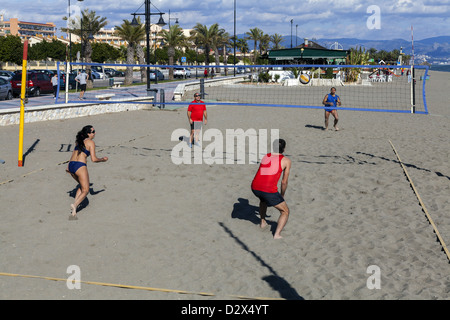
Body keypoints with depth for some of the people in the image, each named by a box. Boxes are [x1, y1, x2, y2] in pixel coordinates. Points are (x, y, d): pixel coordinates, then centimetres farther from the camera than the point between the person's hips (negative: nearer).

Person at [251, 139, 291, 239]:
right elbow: (284, 182, 7)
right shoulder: (286, 160, 5)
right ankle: (277, 234, -3)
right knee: (285, 212, 13)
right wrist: (282, 195, 25)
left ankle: (262, 222, 46)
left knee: (263, 199, 41)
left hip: (255, 187, 6)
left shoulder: (265, 156, 19)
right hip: (269, 190, -5)